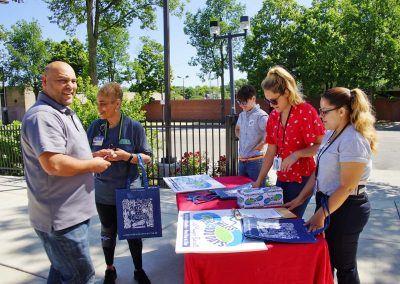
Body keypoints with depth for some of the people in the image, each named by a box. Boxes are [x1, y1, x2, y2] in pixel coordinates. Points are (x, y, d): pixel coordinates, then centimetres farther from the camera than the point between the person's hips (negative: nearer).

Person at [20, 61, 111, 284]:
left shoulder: (65, 112, 13)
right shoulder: (43, 116, -22)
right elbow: (53, 164, -32)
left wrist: (98, 155, 7)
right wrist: (92, 165, -17)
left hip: (70, 212, 10)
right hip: (61, 217, -10)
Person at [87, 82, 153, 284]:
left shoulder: (134, 127, -11)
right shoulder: (95, 126, -4)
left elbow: (147, 158, -7)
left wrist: (126, 156, -24)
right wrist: (97, 155, -19)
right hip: (104, 192, 2)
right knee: (108, 233, 18)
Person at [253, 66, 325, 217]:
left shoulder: (306, 111, -15)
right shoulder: (273, 116, 4)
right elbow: (271, 151, 7)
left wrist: (296, 155, -23)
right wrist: (259, 180, 6)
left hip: (302, 178, -6)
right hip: (282, 178, 6)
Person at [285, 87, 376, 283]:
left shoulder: (353, 140, -21)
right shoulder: (330, 134, 6)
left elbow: (346, 187, -22)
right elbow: (318, 171, 10)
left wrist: (321, 215, -18)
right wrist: (300, 198, 8)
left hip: (345, 209, -8)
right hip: (326, 201, 8)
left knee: (343, 266, 10)